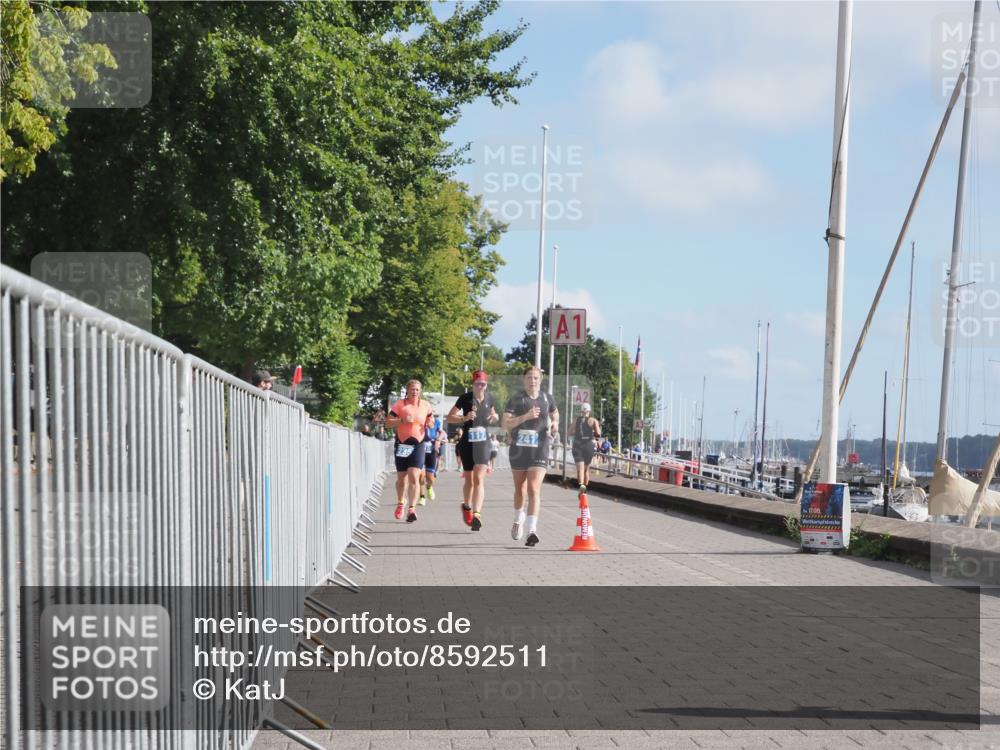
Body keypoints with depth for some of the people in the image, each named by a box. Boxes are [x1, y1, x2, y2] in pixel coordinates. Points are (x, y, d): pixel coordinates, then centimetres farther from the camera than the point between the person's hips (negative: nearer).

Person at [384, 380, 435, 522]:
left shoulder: (425, 405, 6)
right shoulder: (400, 404, -2)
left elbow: (430, 418, 22)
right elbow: (388, 423, -4)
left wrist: (431, 423, -2)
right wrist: (402, 420, -20)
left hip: (418, 444, 0)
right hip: (402, 444, 0)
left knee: (414, 477, -14)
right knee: (401, 478, 11)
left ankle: (412, 509, -16)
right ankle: (400, 503, 35)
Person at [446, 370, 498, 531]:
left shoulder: (489, 397, 5)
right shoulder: (465, 398, -6)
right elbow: (449, 417, -5)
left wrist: (495, 417, 0)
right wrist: (464, 417, -21)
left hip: (483, 442, 1)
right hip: (467, 443, -1)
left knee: (479, 478, -12)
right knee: (469, 480, 12)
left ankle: (476, 515, -19)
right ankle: (467, 506, 38)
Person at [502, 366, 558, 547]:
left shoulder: (546, 398, 5)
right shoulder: (516, 399, -3)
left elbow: (555, 413, 27)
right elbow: (504, 423, -12)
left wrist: (554, 423, 5)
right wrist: (525, 416, -22)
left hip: (539, 451, 0)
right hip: (519, 449, 0)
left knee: (534, 490, -15)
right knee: (520, 489, 16)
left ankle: (532, 530, -22)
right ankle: (519, 521, 43)